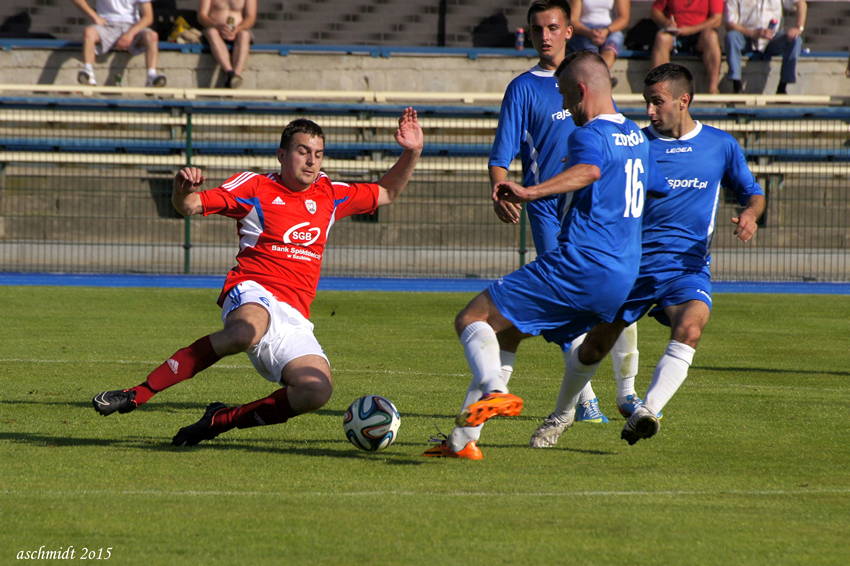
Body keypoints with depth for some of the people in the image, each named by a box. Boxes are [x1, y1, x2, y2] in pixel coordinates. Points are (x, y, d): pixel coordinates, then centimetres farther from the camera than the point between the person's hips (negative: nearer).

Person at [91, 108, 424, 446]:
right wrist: (183, 191, -25)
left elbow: (386, 194, 34)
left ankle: (221, 419, -3)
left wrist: (411, 153, 20)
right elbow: (190, 206, -1)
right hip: (253, 292, -5)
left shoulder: (329, 195, 20)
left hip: (295, 319, 5)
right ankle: (138, 394, -36)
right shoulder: (255, 187, 5)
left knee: (317, 391, -22)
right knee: (247, 331, -43)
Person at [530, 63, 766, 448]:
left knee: (690, 327, -31)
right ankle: (561, 416, 30)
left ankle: (647, 412, -39)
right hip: (633, 261, 1)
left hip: (688, 266, -1)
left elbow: (751, 192, 15)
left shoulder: (721, 145, 5)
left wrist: (750, 214, -7)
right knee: (595, 344, 5)